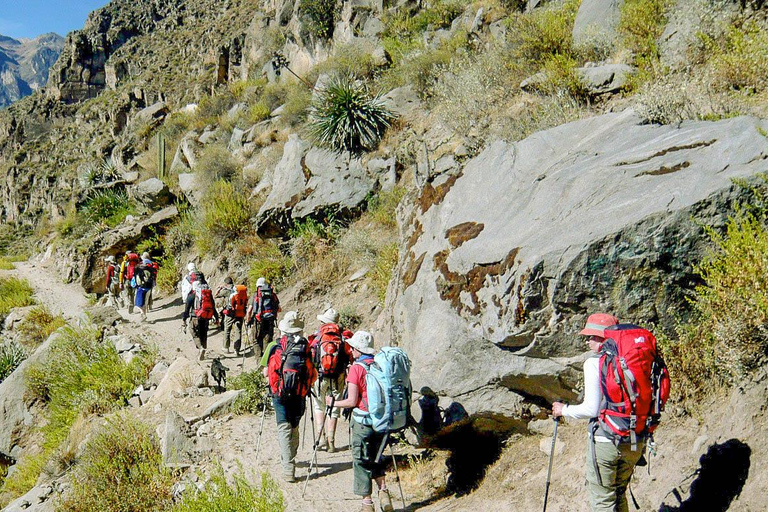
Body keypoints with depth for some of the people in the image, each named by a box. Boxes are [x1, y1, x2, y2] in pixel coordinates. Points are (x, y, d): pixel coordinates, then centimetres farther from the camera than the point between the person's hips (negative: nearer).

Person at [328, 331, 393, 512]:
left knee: (361, 462, 6)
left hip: (363, 421, -5)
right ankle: (383, 492, 7)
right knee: (375, 458, 21)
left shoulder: (356, 368, -13)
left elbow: (352, 401, -13)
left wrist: (332, 403, 1)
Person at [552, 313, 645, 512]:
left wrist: (564, 410, 0)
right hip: (635, 441, 6)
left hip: (605, 441, -6)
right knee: (619, 495, 23)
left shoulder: (594, 363, -12)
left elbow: (591, 409, -16)